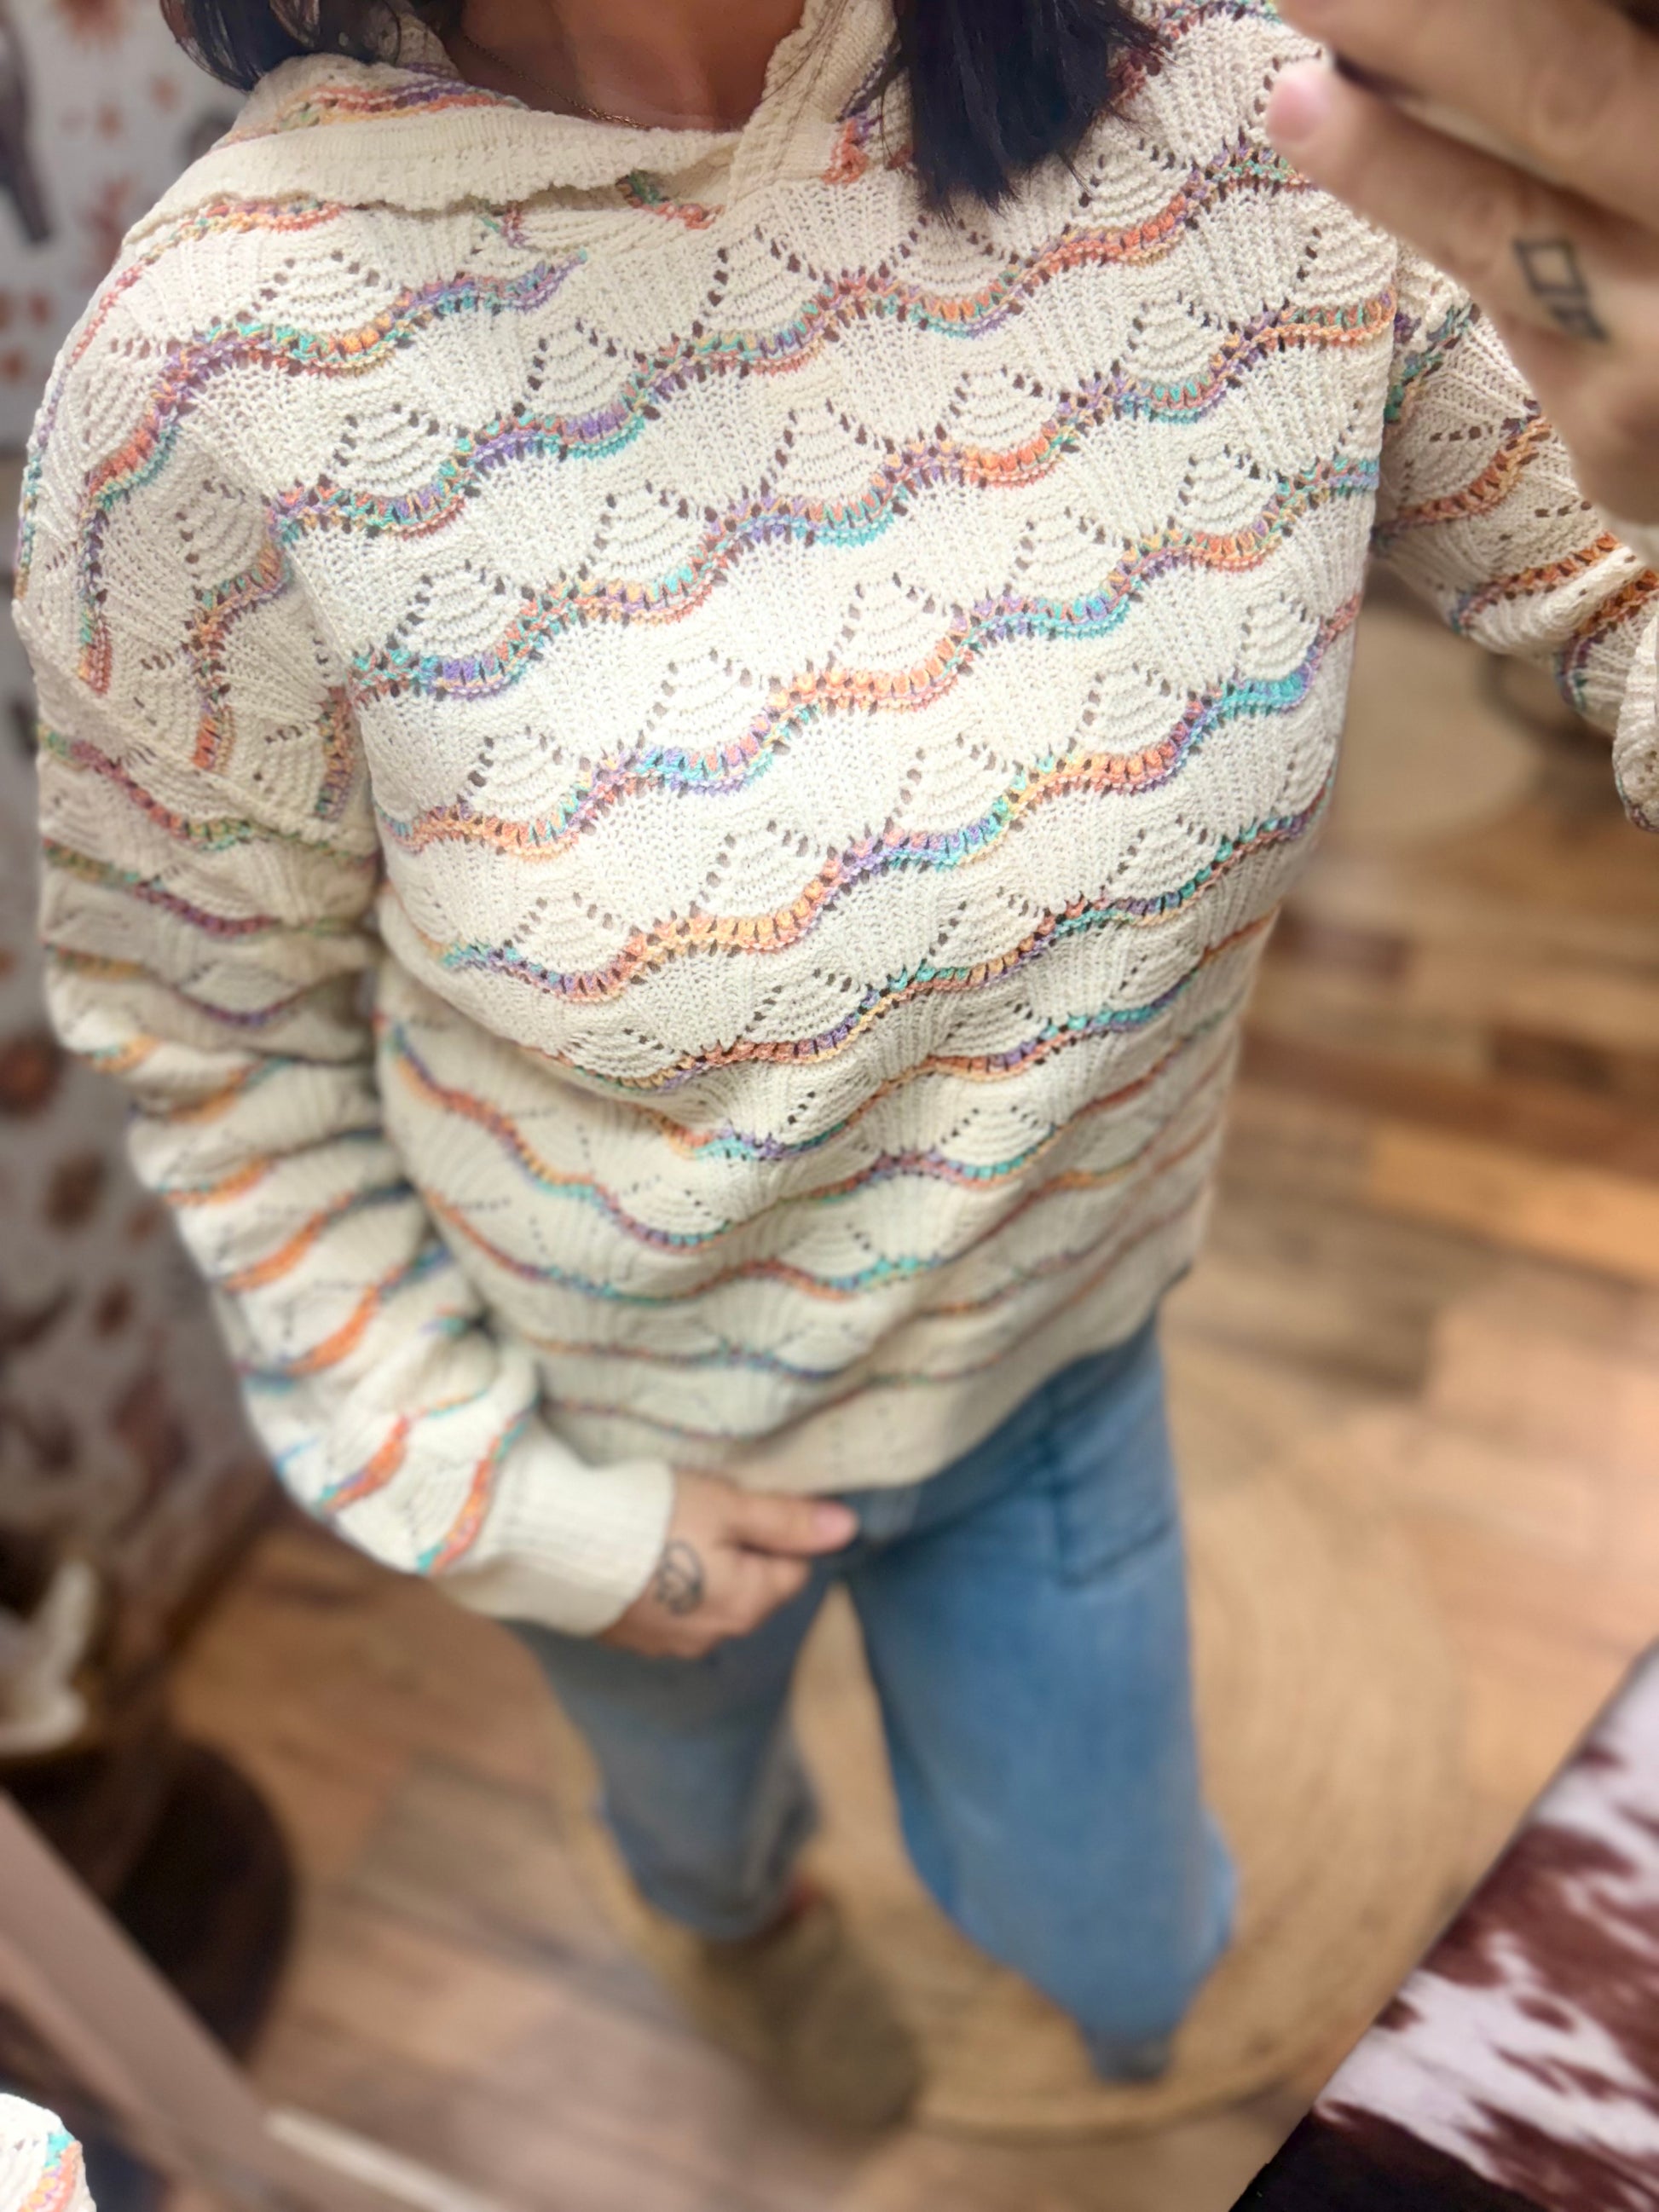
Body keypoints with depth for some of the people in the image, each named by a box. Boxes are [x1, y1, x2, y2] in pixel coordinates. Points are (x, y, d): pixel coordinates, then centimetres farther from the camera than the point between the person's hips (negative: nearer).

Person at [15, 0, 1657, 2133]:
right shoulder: (220, 362, -29)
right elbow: (206, 1021, -15)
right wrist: (491, 1498, -11)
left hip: (1054, 1353, 2)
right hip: (618, 1432, -1)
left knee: (1111, 1950, 25)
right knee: (692, 1781, 34)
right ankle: (742, 1903, 76)